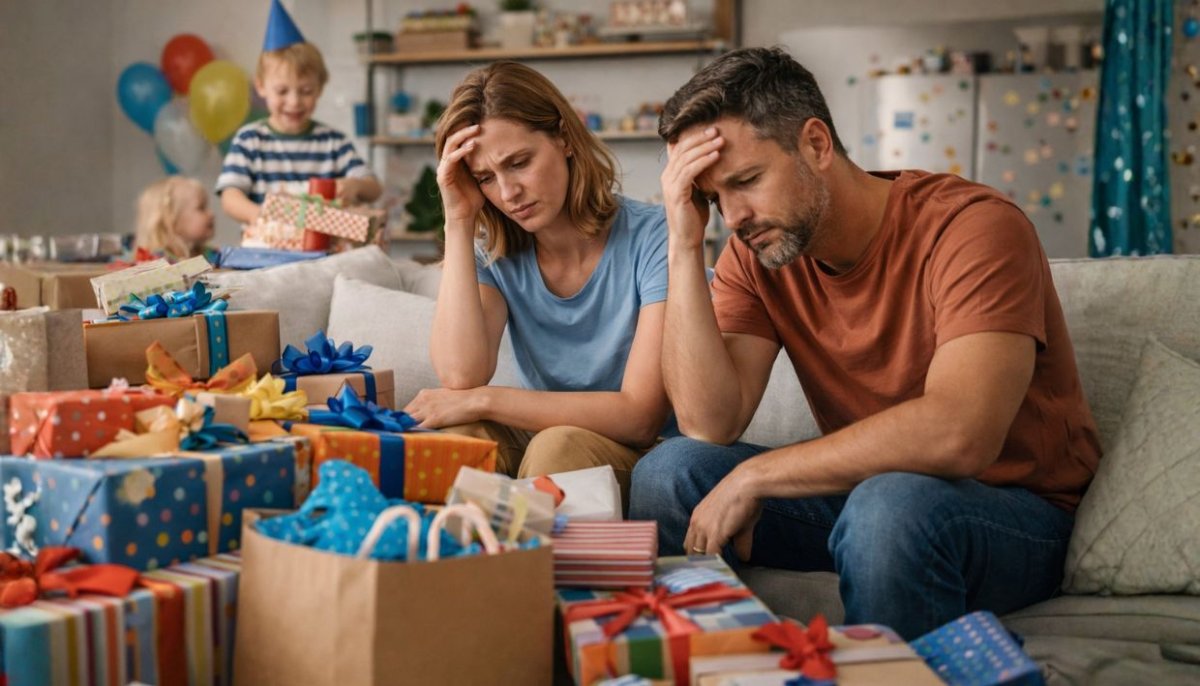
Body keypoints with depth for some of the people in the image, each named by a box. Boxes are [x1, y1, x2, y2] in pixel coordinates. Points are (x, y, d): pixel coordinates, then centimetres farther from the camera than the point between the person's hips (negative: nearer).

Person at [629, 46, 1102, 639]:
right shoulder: (755, 254, -2)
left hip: (1018, 511, -5)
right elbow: (708, 425, -13)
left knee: (891, 505, -37)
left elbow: (959, 434, -35)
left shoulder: (972, 227, -21)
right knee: (668, 473, -13)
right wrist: (685, 248, -19)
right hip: (861, 490, 5)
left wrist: (753, 475, -27)